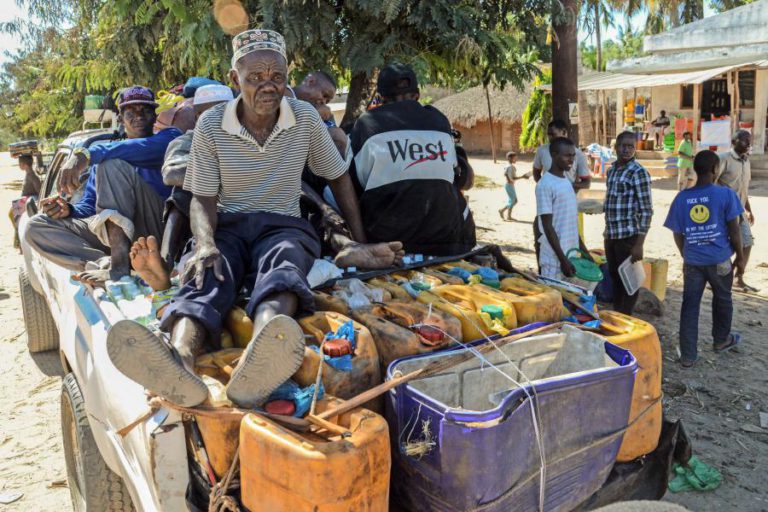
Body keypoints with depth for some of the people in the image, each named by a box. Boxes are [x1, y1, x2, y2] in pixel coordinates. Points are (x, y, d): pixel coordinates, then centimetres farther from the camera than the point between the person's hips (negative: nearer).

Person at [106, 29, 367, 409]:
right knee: (208, 274, -36)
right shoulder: (211, 125, 0)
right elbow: (203, 199, 0)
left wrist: (361, 242, 9)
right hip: (227, 226, 1)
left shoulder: (305, 118, 3)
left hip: (283, 226, 0)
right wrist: (205, 244, -23)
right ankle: (180, 360, -67)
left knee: (282, 267, -38)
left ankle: (262, 359, -72)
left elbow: (338, 177, 14)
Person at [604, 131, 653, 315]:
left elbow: (646, 210, -13)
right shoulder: (612, 170, 11)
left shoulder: (639, 172, -11)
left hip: (628, 236, -7)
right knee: (615, 277, 17)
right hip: (611, 235, 7)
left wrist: (639, 244, -18)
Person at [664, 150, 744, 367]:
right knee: (722, 299, 22)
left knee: (690, 306, 7)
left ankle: (688, 355, 9)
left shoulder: (682, 198, -1)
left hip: (692, 262, 2)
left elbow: (678, 235, 4)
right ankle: (721, 340, 43)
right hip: (719, 260, -1)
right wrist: (740, 257, 5)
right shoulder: (725, 194, -10)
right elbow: (734, 230, -7)